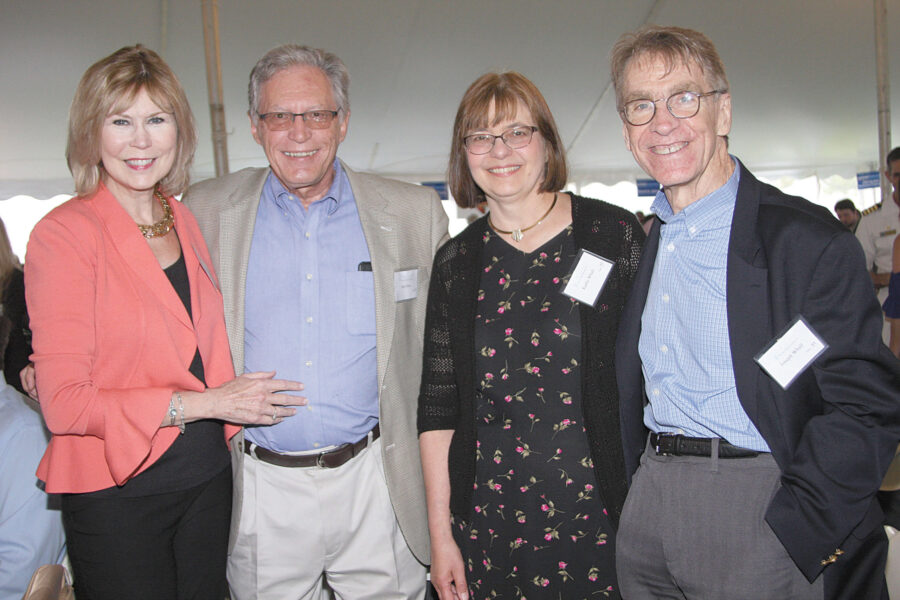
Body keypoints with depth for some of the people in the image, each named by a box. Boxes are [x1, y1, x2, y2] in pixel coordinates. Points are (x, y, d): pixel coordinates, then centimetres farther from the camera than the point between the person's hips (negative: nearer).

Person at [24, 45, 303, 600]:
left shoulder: (187, 222, 6)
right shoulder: (64, 233, -12)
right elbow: (65, 404, -16)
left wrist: (242, 394, 2)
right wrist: (208, 402, -17)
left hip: (207, 478, 6)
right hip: (115, 495, -5)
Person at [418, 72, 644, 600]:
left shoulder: (614, 235, -4)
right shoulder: (455, 263, 3)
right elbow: (438, 404, 5)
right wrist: (440, 532, 3)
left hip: (602, 515, -2)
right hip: (489, 520, 2)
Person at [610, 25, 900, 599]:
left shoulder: (810, 240, -11)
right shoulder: (641, 246, 9)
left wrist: (791, 532, -19)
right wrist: (637, 494, 9)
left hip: (761, 510, -5)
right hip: (646, 508, 6)